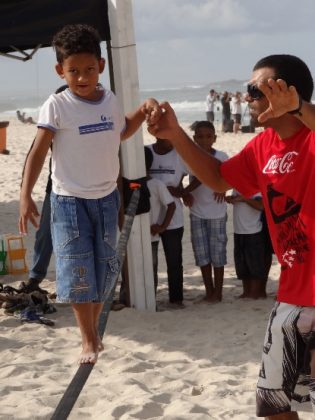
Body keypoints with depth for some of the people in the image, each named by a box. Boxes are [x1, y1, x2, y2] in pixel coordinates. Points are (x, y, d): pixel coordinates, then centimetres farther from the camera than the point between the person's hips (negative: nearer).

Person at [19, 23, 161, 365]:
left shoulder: (110, 101, 2)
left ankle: (93, 329, 28)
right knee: (77, 270, -6)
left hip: (106, 198, 5)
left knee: (104, 267, 12)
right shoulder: (57, 106, -14)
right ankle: (89, 341, 5)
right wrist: (25, 196, -26)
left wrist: (144, 109, 7)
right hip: (69, 200, -5)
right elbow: (38, 151, -17)